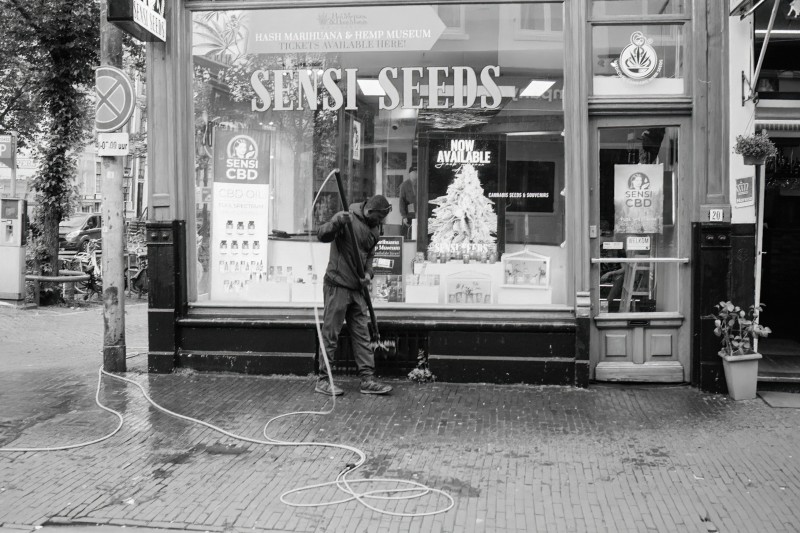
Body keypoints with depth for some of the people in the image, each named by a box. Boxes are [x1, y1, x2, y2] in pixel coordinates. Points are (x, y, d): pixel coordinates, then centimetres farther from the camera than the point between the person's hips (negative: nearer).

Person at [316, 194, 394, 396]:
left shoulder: (374, 229, 11)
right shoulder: (347, 218, -11)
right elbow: (322, 235, -22)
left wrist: (368, 273, 2)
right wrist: (336, 223, -41)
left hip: (357, 289, 7)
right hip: (337, 286, -7)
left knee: (362, 335, 7)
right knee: (330, 334, -1)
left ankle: (367, 379, 12)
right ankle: (323, 381, 8)